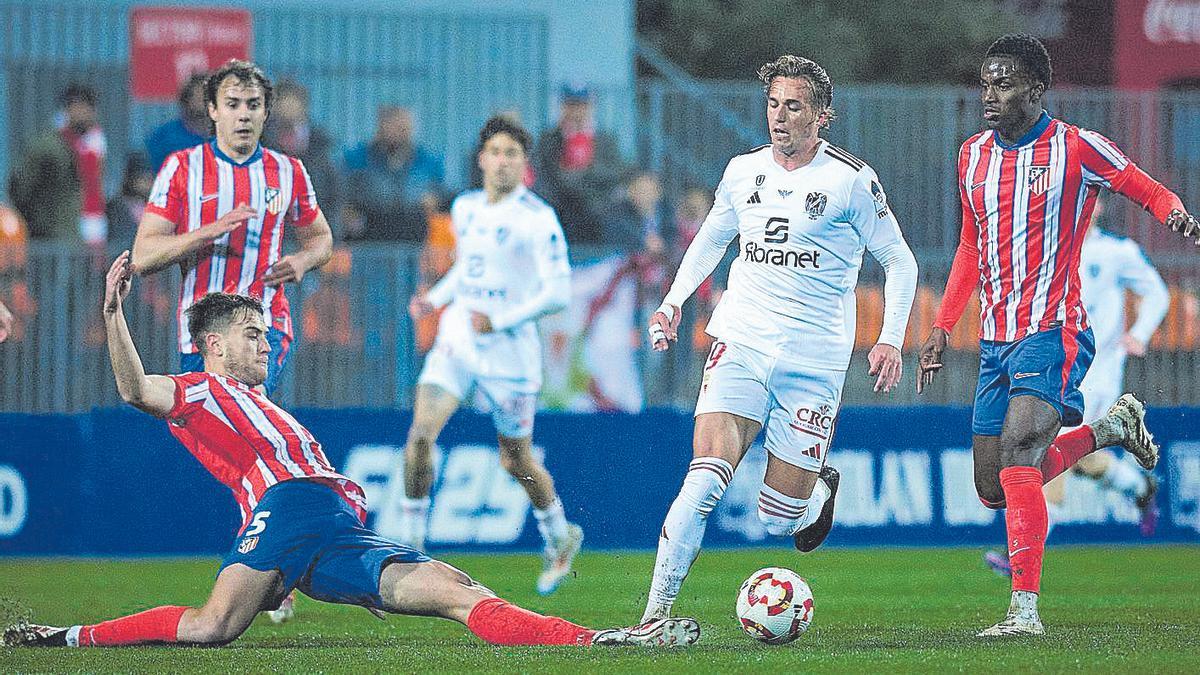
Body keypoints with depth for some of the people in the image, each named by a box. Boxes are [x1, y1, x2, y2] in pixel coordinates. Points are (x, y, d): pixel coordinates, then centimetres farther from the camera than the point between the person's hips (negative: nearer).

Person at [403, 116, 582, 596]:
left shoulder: (538, 219, -11)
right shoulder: (465, 208, 9)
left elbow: (558, 292, -15)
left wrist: (500, 320, -23)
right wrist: (435, 298, 9)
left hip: (508, 348, -5)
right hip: (455, 339, 5)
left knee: (515, 461, 7)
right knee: (420, 433, -16)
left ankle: (559, 537, 34)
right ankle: (410, 545, -6)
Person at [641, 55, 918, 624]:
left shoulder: (851, 180, -4)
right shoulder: (743, 171, 6)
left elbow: (899, 261, 4)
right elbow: (711, 239, 25)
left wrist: (890, 340, -8)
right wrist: (674, 300, 11)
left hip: (815, 359, -2)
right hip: (740, 342, 2)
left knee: (779, 518, 1)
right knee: (706, 477, -20)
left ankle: (820, 491, 38)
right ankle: (656, 611, -18)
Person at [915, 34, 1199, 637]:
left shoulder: (1075, 147, -7)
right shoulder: (973, 156, 12)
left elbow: (1149, 192, 1)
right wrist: (942, 328, 18)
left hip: (1053, 333, -7)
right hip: (994, 339, 7)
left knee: (1017, 461, -24)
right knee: (993, 490, 7)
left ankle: (1025, 610, -23)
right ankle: (1110, 429, 29)